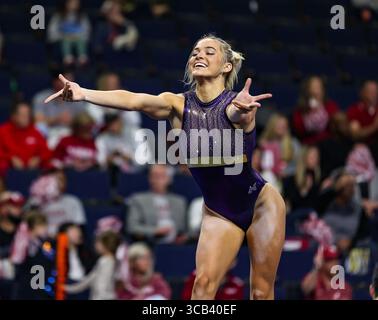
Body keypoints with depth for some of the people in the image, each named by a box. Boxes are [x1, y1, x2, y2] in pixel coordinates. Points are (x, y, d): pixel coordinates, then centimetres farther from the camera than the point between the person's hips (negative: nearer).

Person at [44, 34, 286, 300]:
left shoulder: (236, 104, -17)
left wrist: (243, 108, -69)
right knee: (203, 283, -13)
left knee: (262, 291, -1)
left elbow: (240, 113, -43)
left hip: (260, 203, -3)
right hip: (219, 211, 3)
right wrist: (83, 93, -44)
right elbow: (134, 100, -26)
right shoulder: (179, 105, -8)